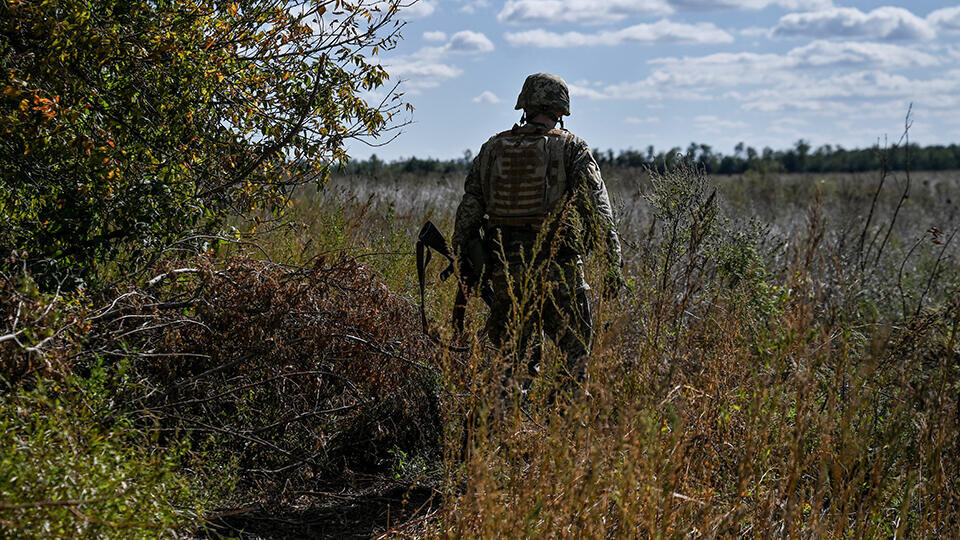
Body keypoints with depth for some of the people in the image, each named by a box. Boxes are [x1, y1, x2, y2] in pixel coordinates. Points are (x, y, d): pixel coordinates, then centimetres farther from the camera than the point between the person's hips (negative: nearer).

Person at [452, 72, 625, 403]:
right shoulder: (571, 148, -1)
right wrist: (613, 264, -8)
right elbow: (596, 207, -9)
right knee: (575, 353, 9)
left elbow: (468, 211, 9)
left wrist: (467, 266, 15)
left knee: (519, 355, 14)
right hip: (557, 270, -3)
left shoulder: (492, 149, 8)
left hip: (506, 270, 3)